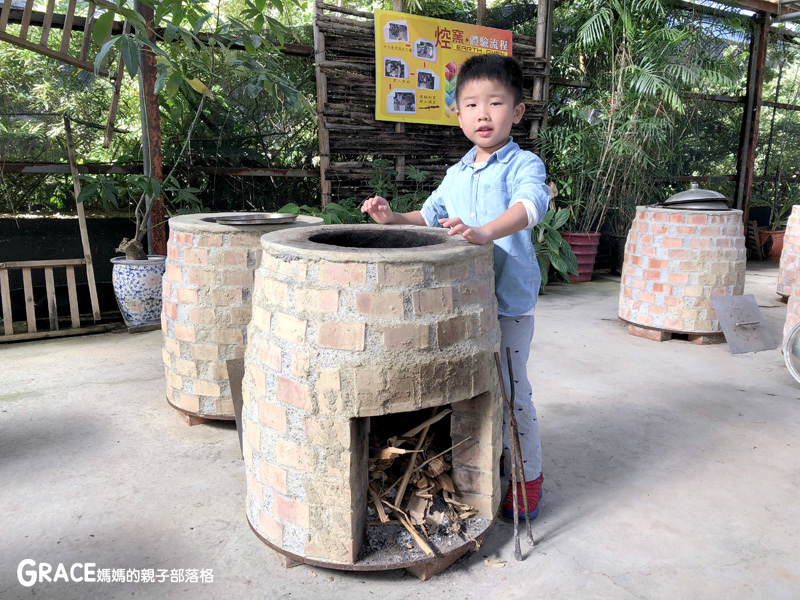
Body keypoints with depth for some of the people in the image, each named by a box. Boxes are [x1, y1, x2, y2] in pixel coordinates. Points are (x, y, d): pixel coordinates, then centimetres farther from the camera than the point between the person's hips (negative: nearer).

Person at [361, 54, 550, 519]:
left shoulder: (524, 165, -7)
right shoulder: (456, 174, 14)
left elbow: (531, 204, -28)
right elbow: (432, 216, 26)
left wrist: (485, 231, -45)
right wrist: (394, 219, 9)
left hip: (509, 303, -6)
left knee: (510, 390, 1)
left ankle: (528, 476, 22)